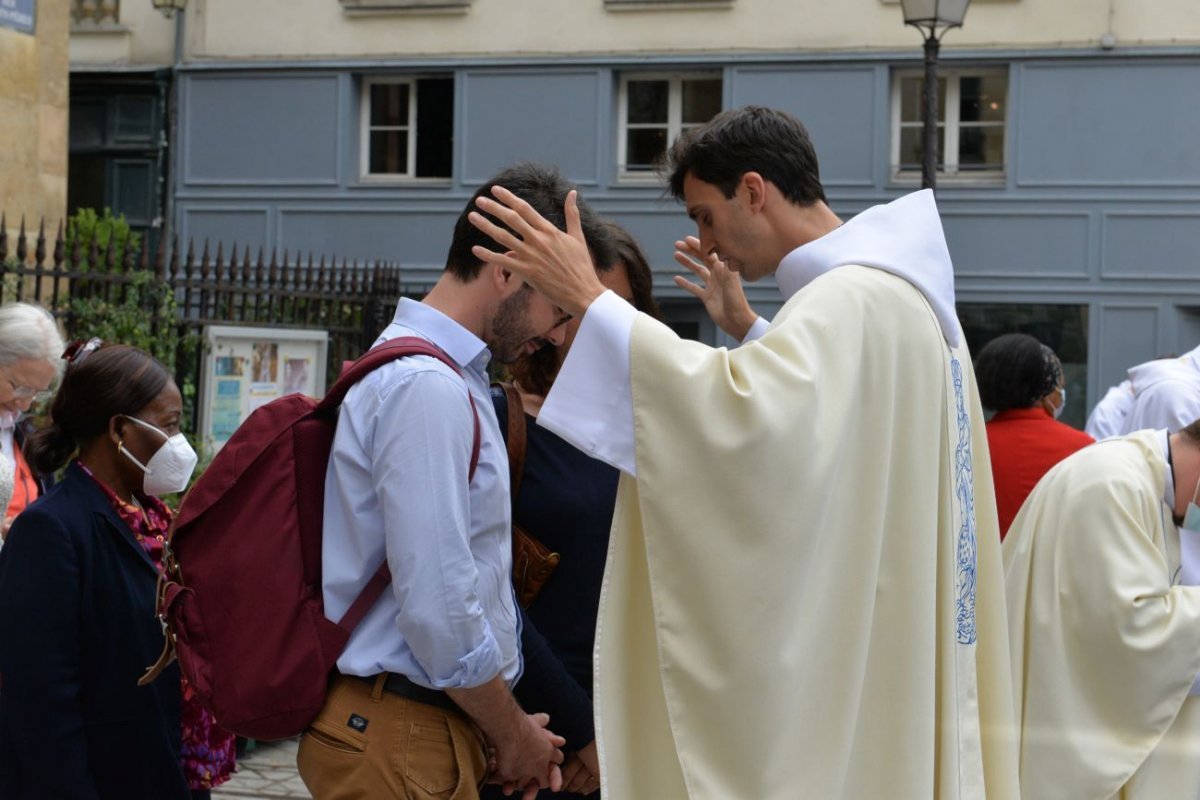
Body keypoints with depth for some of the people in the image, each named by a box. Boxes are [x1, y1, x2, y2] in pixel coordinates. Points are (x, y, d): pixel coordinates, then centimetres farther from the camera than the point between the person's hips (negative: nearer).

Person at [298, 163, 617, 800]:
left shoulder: (453, 380, 15)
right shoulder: (427, 388, -17)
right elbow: (438, 613, -21)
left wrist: (515, 732, 13)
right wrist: (515, 735, -7)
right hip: (401, 745, -10)